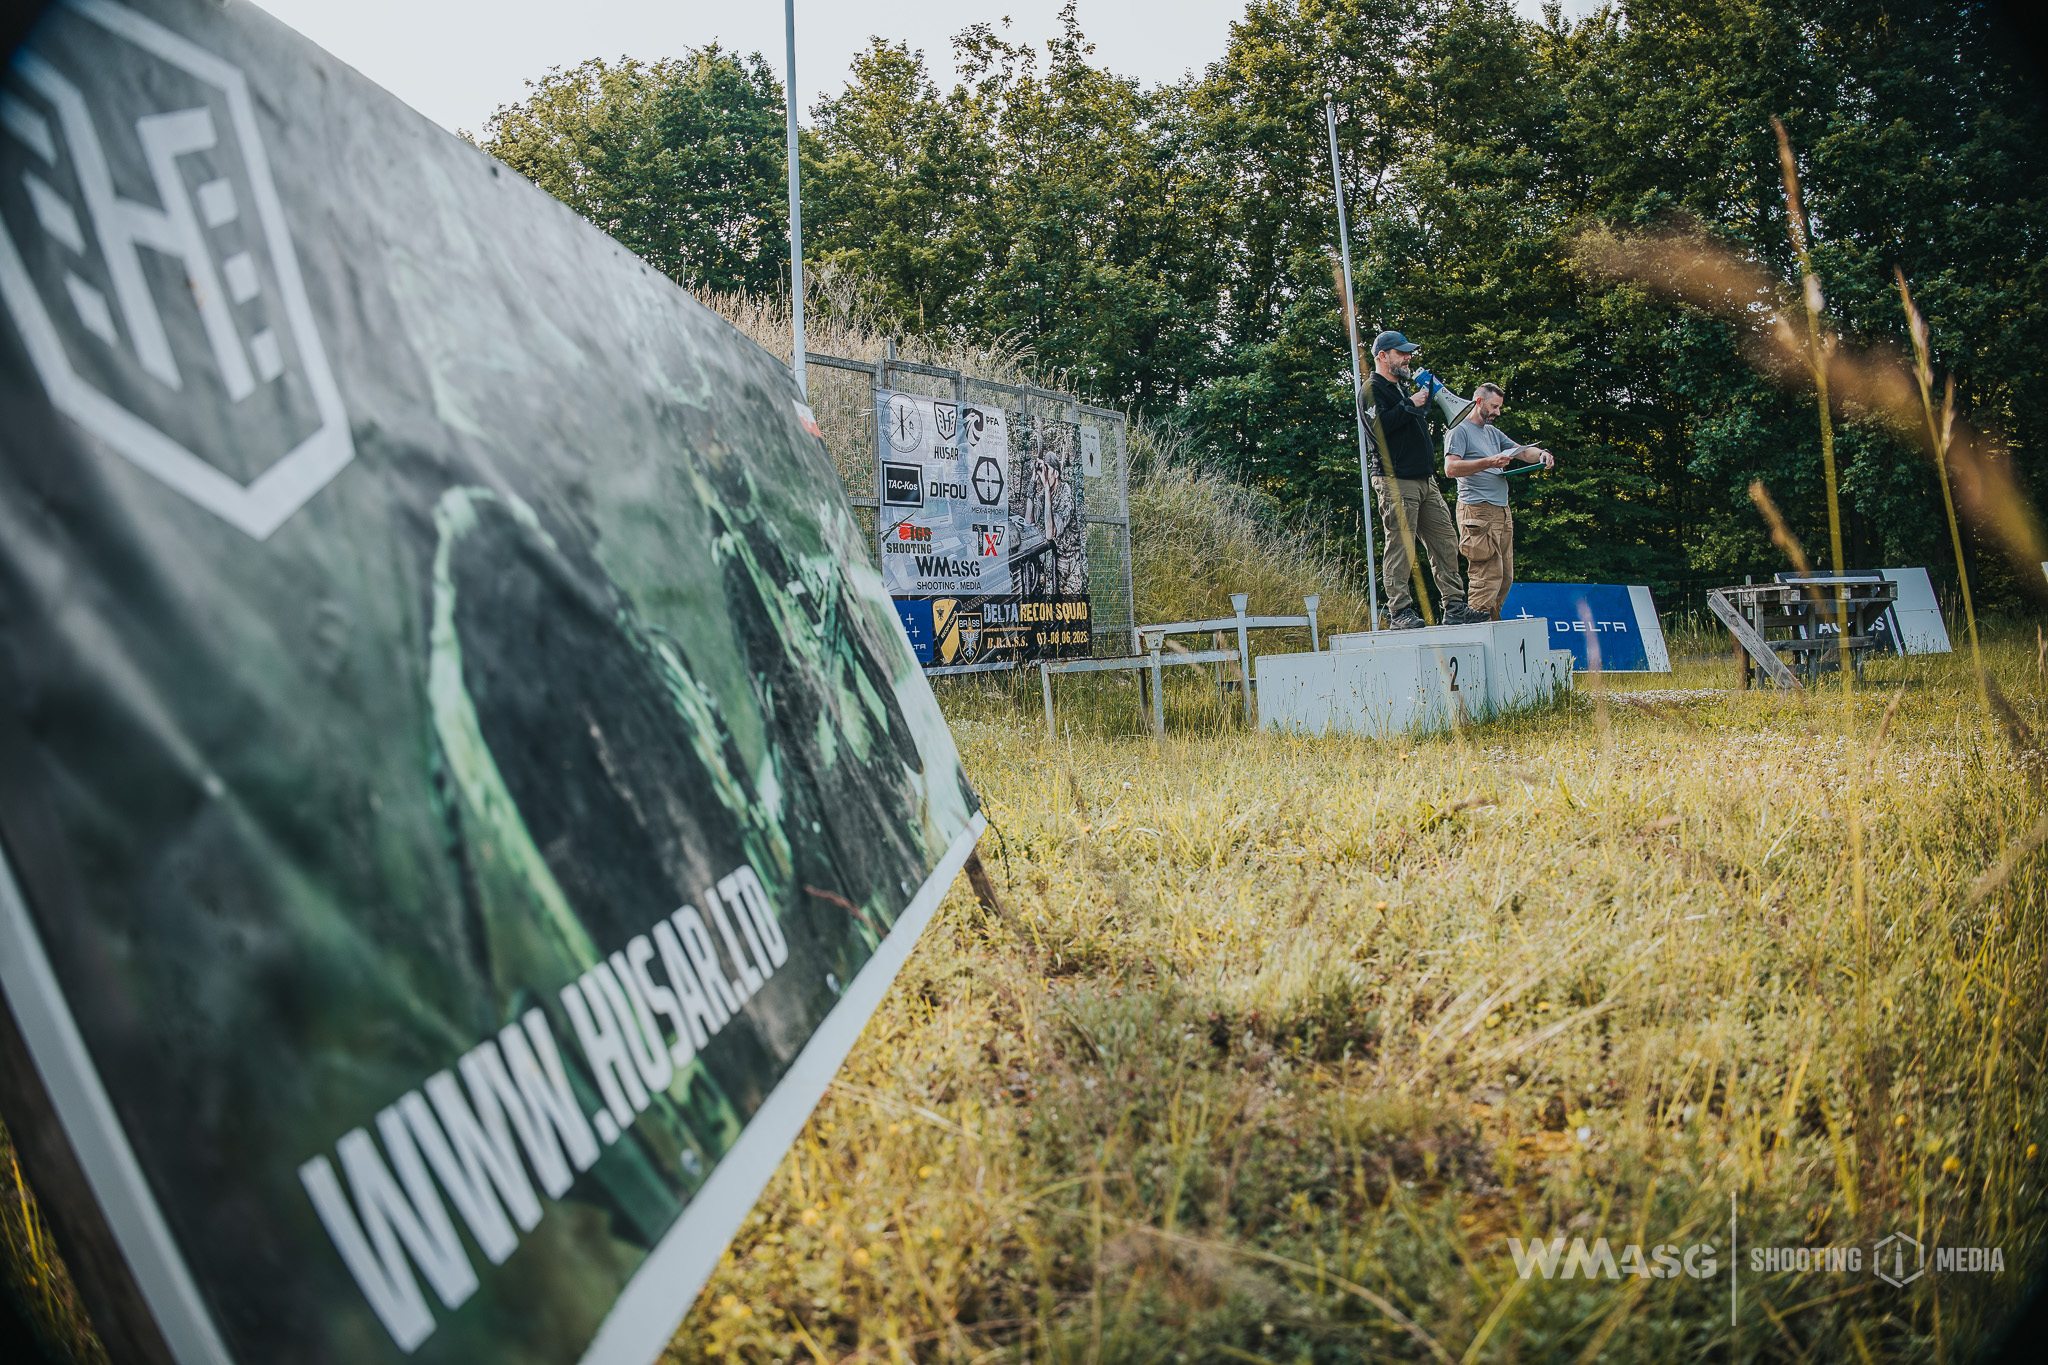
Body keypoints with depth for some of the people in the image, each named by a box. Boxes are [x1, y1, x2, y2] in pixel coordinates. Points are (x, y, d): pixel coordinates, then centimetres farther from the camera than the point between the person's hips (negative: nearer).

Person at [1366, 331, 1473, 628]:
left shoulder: (1401, 387, 26)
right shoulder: (1373, 389, -3)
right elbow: (1379, 425, -20)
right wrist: (1410, 405, -14)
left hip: (1425, 481, 9)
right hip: (1396, 481, -9)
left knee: (1445, 541, 5)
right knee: (1401, 545, -9)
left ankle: (1454, 607, 8)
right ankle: (1400, 611, -5)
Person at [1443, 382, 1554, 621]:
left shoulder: (1493, 432, 26)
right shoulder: (1459, 431, 0)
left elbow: (1522, 450, 23)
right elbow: (1450, 468, -14)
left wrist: (1541, 454, 1)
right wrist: (1489, 463, -22)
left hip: (1502, 512, 9)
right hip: (1477, 511, -9)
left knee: (1506, 577, 5)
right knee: (1489, 574, -16)